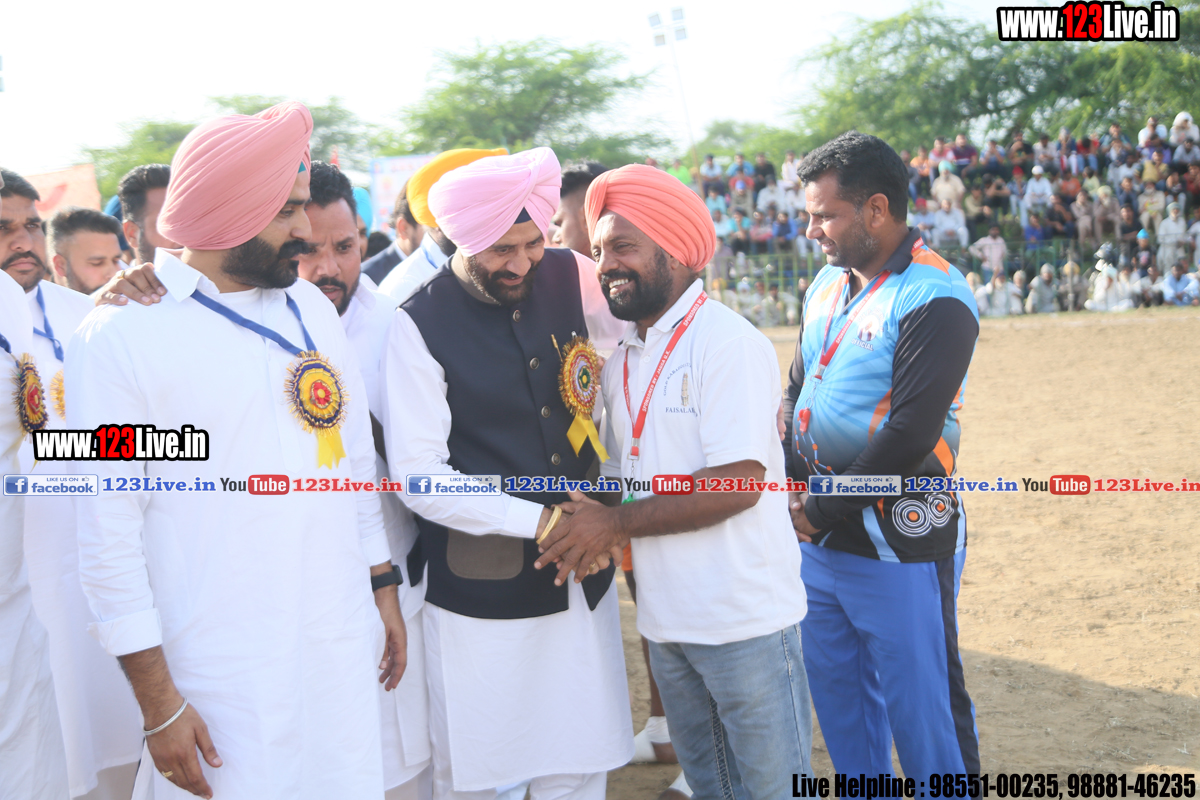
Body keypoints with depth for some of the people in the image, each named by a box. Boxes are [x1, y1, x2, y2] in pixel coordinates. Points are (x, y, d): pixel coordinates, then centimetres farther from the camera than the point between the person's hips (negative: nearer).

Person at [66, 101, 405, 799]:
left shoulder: (312, 309, 8)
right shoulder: (122, 335, -10)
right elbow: (109, 535, -10)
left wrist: (384, 589, 16)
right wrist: (158, 703, -10)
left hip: (345, 651, 5)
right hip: (221, 678, -5)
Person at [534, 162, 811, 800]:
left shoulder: (729, 341, -13)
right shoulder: (620, 355, 11)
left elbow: (738, 483, -21)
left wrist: (615, 522, -17)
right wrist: (587, 532, -7)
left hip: (743, 620, -7)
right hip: (664, 618, 7)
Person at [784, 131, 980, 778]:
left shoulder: (934, 299, -16)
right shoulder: (828, 282, 10)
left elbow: (910, 436, -21)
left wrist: (821, 510, -14)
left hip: (897, 543, -8)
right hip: (819, 536, 8)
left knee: (920, 707, 3)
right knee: (836, 695, 18)